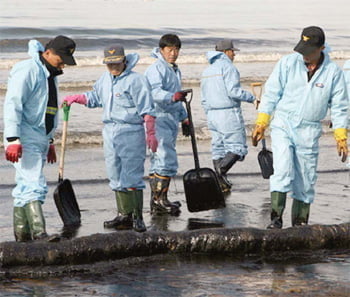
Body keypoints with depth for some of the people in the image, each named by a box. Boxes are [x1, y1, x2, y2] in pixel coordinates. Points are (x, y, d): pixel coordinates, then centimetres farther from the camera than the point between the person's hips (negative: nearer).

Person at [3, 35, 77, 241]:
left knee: (26, 186, 12)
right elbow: (13, 104, -19)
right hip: (24, 140, -9)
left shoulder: (51, 74, 17)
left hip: (40, 139, 9)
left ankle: (22, 235, 16)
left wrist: (50, 141, 26)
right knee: (34, 185, -16)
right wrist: (13, 139, -25)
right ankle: (39, 234, -23)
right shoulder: (27, 70, -13)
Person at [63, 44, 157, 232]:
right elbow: (95, 97, 29)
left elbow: (147, 110, -10)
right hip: (110, 132, 8)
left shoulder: (135, 80, -10)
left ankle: (137, 217, -6)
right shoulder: (105, 78, 13)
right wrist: (75, 99, 15)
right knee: (116, 177, 9)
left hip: (130, 134, -8)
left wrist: (151, 133, -14)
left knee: (132, 177, -9)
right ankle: (124, 214, 15)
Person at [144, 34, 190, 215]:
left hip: (171, 120, 10)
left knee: (159, 161, 11)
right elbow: (154, 92, -26)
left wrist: (184, 118, 30)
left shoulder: (175, 70, 22)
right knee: (167, 161, -15)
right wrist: (172, 97, -41)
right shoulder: (156, 69, -10)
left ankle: (157, 202, 14)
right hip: (159, 119, -10)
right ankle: (159, 200, -12)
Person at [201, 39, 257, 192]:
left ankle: (221, 183, 4)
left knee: (218, 148, 9)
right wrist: (252, 98, -8)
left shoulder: (207, 70, 17)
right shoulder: (227, 66, -9)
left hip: (212, 115, 8)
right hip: (229, 113, -8)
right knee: (238, 147, -5)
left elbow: (204, 99, 18)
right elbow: (233, 91, -19)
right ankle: (222, 168, -27)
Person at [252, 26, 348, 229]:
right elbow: (271, 93, 1)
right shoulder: (288, 63, -3)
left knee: (306, 180, 6)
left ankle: (300, 223, 17)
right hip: (283, 126, -1)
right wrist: (261, 124, -3)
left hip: (309, 133, 1)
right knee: (283, 171, -17)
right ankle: (276, 218, -15)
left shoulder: (333, 72, -1)